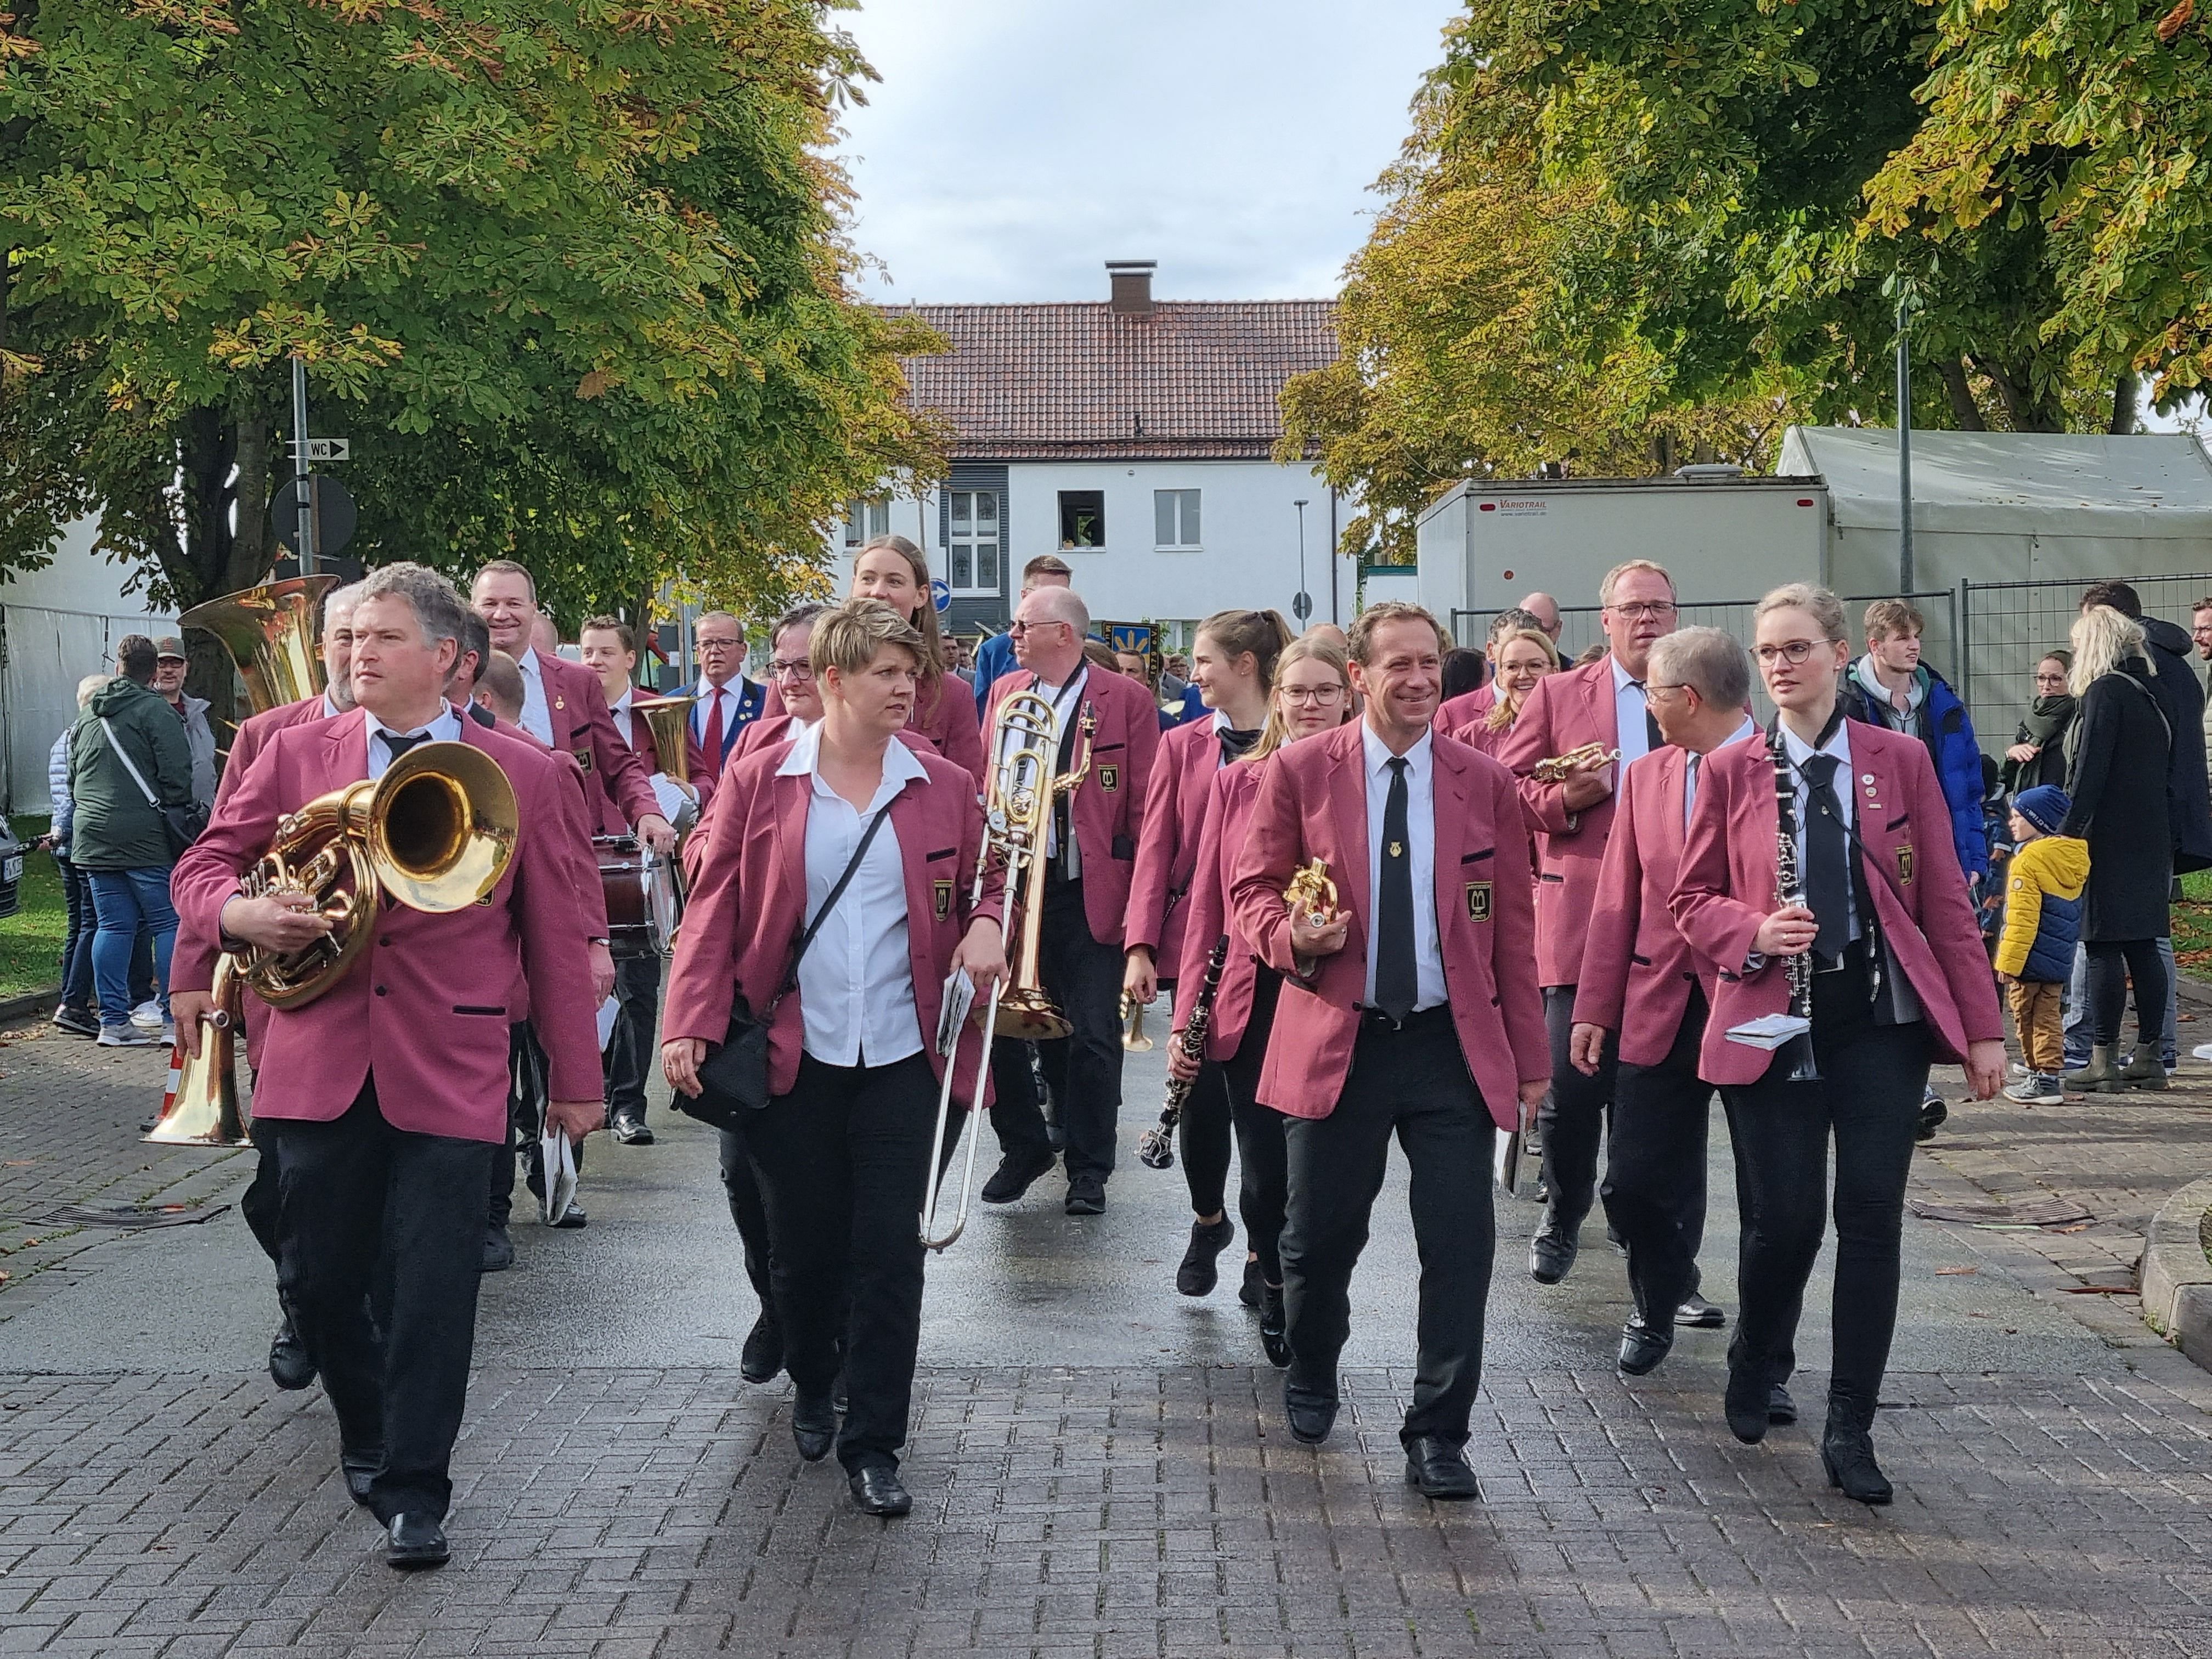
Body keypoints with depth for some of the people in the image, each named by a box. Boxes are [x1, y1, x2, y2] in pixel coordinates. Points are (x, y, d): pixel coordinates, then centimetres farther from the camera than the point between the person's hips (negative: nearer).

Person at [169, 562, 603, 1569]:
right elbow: (203, 867, 12)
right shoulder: (297, 753, 7)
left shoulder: (521, 774, 3)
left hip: (450, 1070, -2)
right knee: (316, 1279, 9)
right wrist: (241, 913, -13)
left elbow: (553, 934, 4)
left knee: (432, 1290, -2)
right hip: (318, 1062, 2)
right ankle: (368, 1434, 36)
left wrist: (576, 1080, 4)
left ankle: (414, 1491, 13)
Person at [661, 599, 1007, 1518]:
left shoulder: (946, 788, 4)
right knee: (803, 1241, 11)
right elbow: (716, 909, -1)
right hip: (793, 1054, 0)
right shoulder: (760, 782, 0)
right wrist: (691, 1025, -10)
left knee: (889, 1249, -2)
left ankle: (874, 1443, 7)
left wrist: (987, 924, -10)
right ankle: (813, 1387, 38)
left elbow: (987, 885, 14)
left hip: (901, 1058, 0)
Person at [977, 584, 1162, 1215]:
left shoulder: (1125, 700, -2)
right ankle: (1023, 1147, 23)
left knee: (1093, 1039, 2)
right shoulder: (1004, 693, 12)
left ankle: (1089, 1168, 16)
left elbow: (1145, 804, -3)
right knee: (997, 1026, 3)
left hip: (1091, 896, -4)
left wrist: (1141, 895, -7)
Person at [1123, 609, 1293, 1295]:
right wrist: (1140, 947, -7)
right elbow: (1155, 848, 2)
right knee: (1203, 1093, 3)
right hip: (1199, 939, 2)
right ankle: (1208, 1221, 29)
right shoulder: (1182, 746, 6)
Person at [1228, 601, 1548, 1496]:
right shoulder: (1300, 771, 1)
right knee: (1319, 1237, 10)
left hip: (1454, 1046, 1)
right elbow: (1250, 888, 5)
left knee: (1459, 1247, -3)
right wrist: (1292, 936, -19)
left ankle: (1438, 1436, 10)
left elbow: (1512, 929, 7)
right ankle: (1310, 1379, 39)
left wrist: (1529, 1058, 5)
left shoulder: (1486, 783, 5)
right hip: (1335, 1042, -1)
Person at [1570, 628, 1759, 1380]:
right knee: (1633, 1182, 4)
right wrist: (1594, 1008, 7)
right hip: (1661, 1010, 4)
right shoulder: (1645, 777, 11)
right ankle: (1659, 1306, 31)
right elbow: (1617, 902, 11)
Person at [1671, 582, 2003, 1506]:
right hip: (1771, 1021, 0)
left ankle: (1850, 1431, 7)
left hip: (1881, 1015, 1)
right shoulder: (1729, 771, 5)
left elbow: (1945, 900, 4)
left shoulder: (1900, 762, 5)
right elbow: (1692, 900, 8)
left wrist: (1982, 1027, 1)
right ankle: (1756, 1365, 30)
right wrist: (1754, 932, -14)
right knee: (1784, 1218, -2)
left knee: (1871, 1219, -3)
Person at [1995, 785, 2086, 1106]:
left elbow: (2022, 919, -21)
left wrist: (2008, 961, -18)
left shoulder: (2028, 860, -17)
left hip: (2030, 958, -7)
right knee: (2049, 1016, 11)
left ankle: (2040, 1078, 5)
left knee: (2027, 1015, 4)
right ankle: (2049, 1076, 10)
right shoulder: (2074, 858, 8)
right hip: (2060, 960, 7)